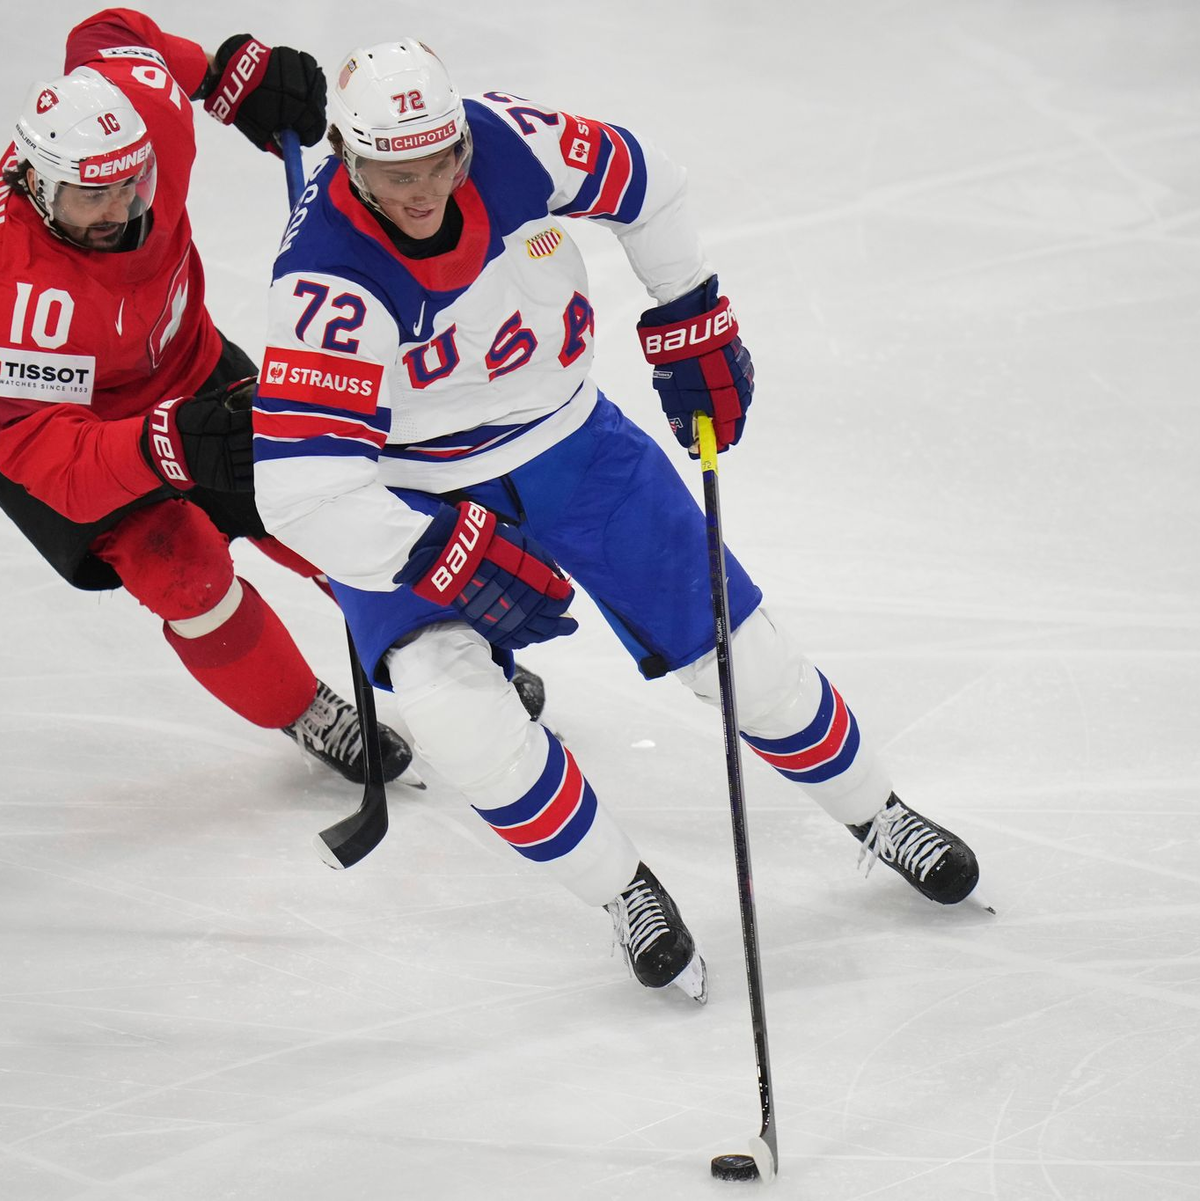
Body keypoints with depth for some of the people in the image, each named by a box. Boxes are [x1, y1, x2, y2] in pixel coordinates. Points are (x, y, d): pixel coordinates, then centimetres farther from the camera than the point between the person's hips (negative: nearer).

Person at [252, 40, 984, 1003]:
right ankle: (627, 893, -4)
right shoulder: (328, 282, -35)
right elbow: (297, 486, -39)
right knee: (446, 699, -26)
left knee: (735, 646, 7)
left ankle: (876, 815, 34)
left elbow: (640, 183, -1)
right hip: (415, 500, -3)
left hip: (570, 438, 4)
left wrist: (692, 321, 5)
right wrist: (450, 561, -37)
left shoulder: (508, 145, -23)